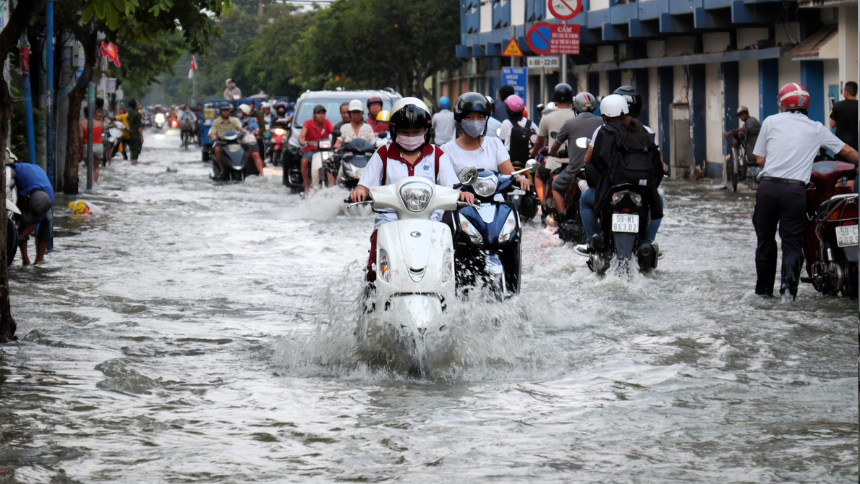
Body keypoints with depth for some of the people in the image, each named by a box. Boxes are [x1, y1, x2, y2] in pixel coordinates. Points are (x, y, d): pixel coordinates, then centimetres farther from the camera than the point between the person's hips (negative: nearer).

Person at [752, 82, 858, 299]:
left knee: (765, 239, 13)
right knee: (792, 242, 3)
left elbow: (760, 159, 9)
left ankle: (764, 288, 20)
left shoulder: (771, 121, 9)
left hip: (768, 187, 0)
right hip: (795, 190, 0)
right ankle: (789, 284, -18)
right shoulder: (816, 129, 11)